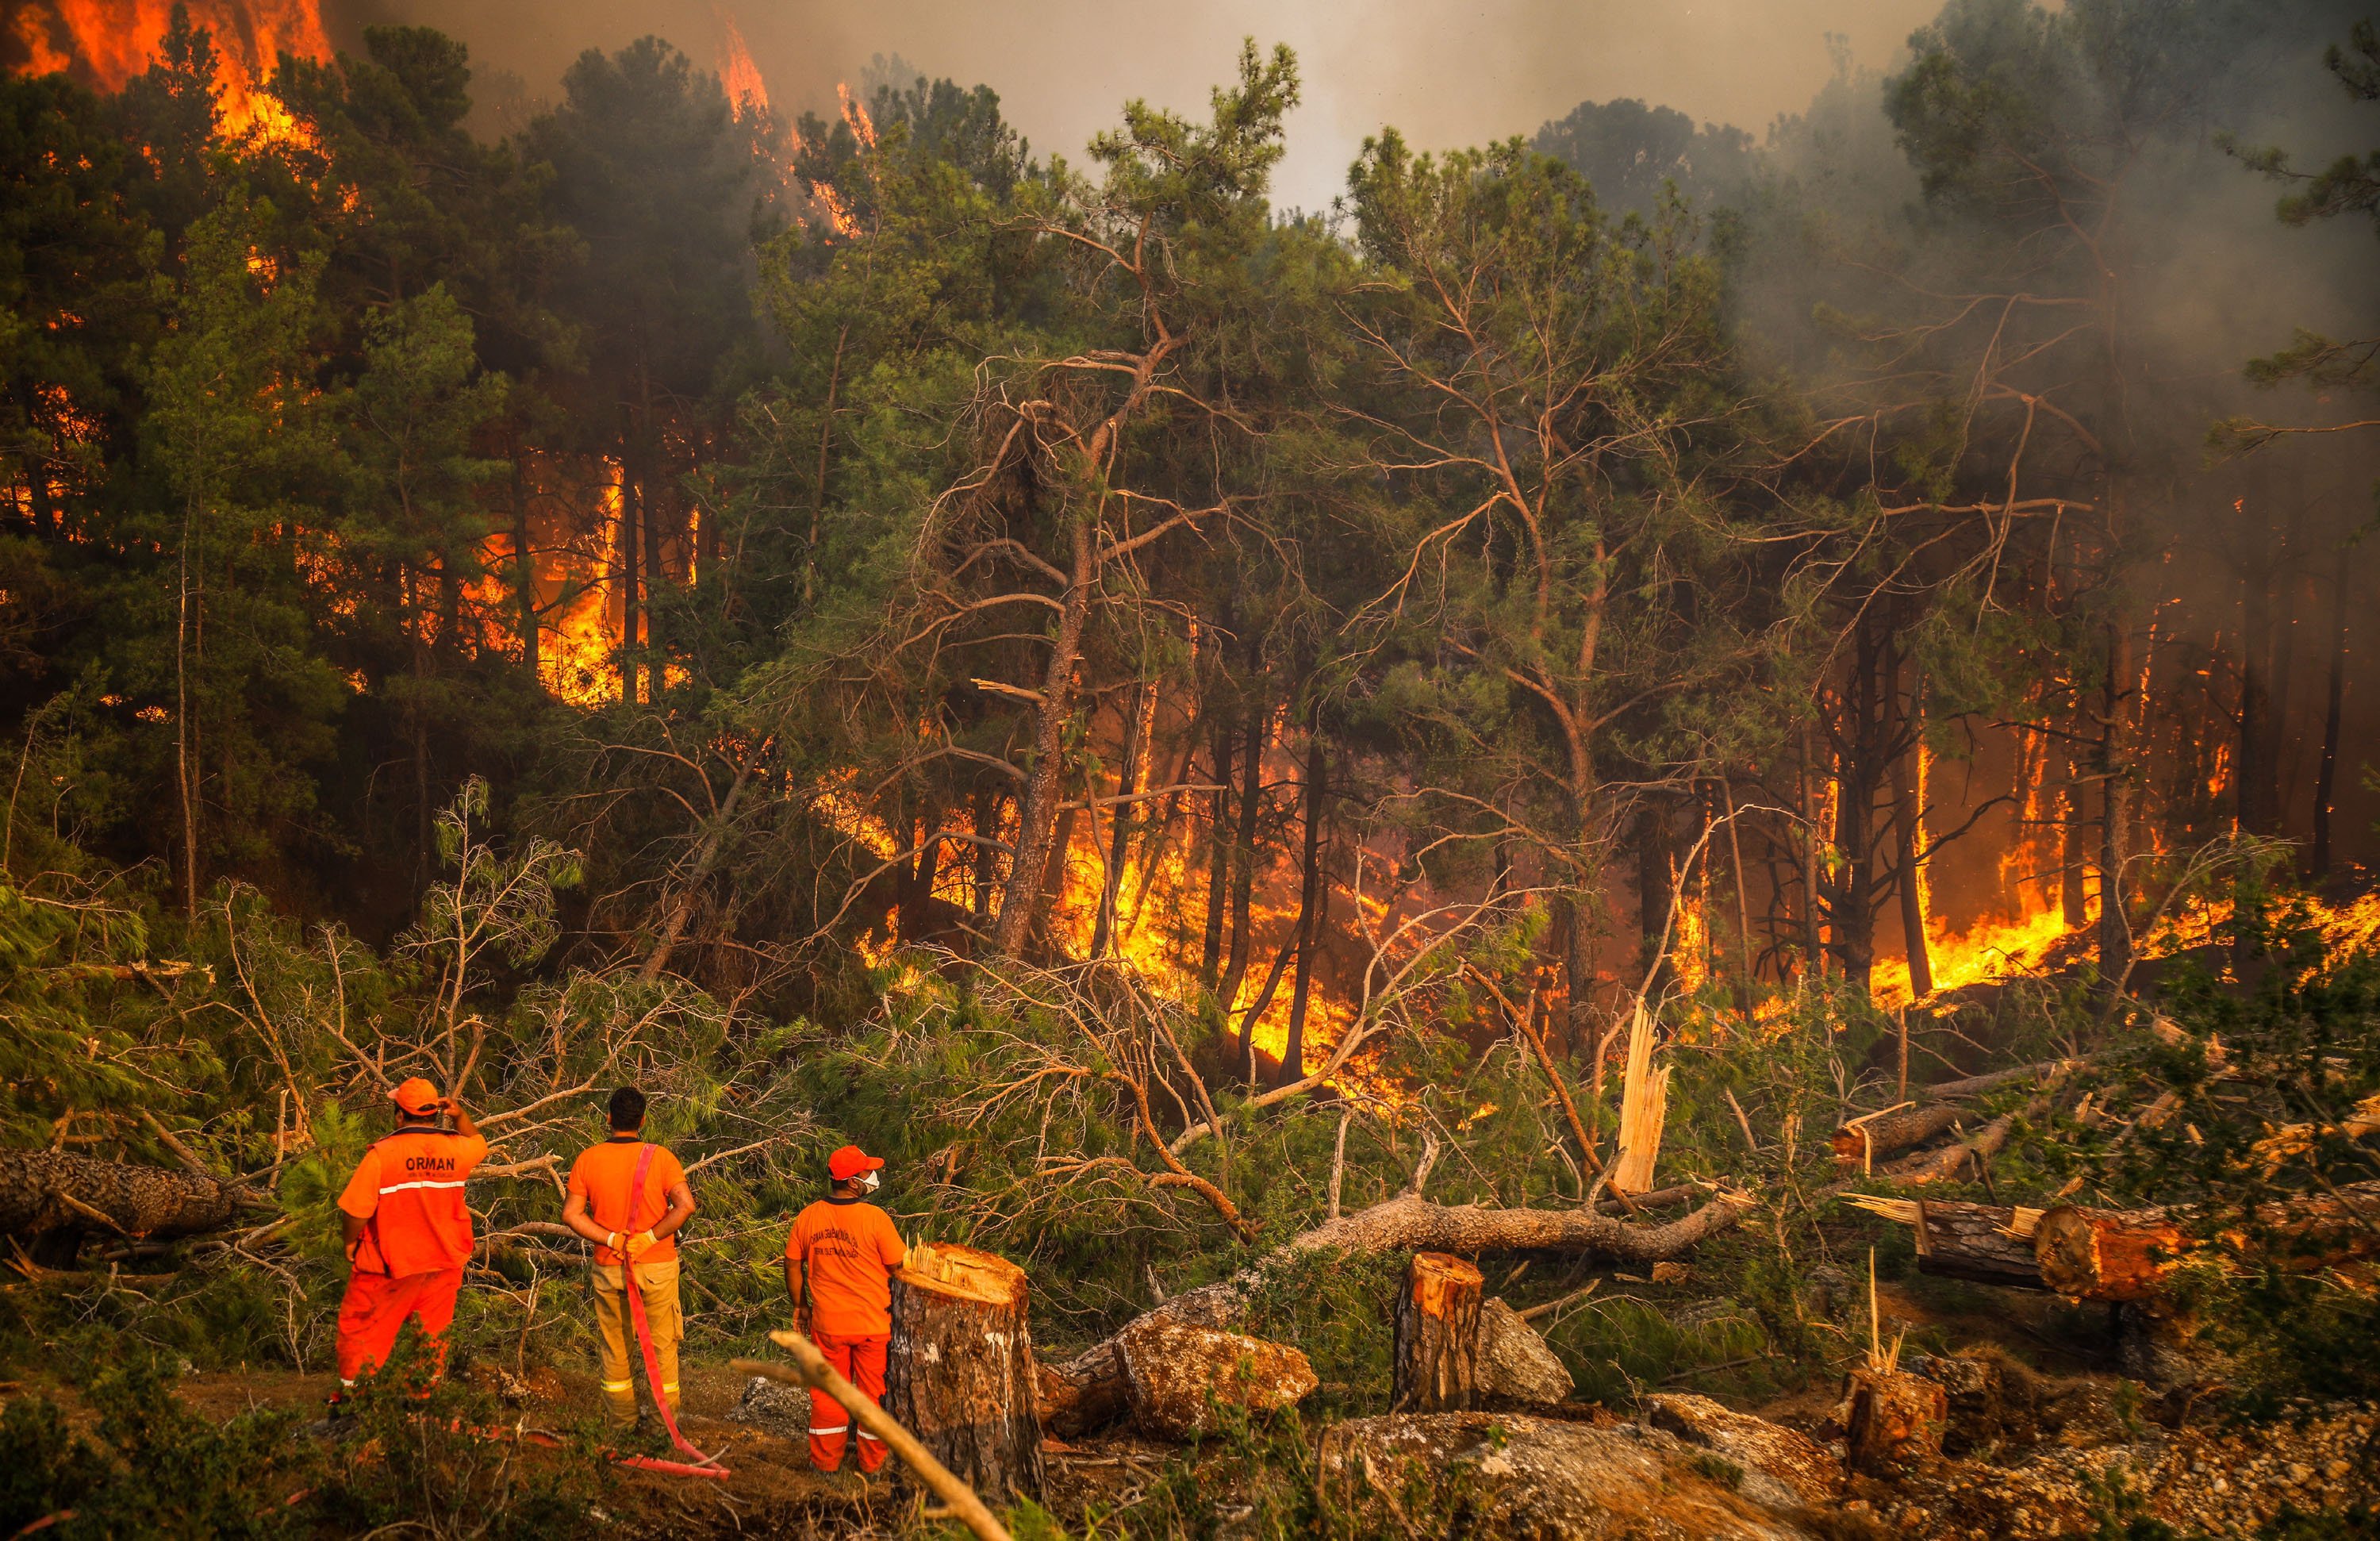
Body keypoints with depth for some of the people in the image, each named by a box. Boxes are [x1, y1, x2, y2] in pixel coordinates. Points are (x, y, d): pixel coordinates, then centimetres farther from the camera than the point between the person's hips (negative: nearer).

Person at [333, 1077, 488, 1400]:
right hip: (442, 1263, 4)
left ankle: (351, 1397, 15)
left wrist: (350, 1242, 1)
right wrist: (460, 1114, 7)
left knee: (360, 1327, 11)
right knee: (432, 1333, 14)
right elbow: (479, 1144, 22)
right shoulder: (456, 1149, -4)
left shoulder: (382, 1155, -18)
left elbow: (355, 1209, -16)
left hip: (390, 1264, -4)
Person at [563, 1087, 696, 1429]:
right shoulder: (660, 1158, -7)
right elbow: (685, 1205, -18)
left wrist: (611, 1239, -8)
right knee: (662, 1347, 8)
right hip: (657, 1267, -2)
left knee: (616, 1349, 14)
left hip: (608, 1269, 2)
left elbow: (571, 1214, -7)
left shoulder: (587, 1159, -1)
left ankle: (622, 1426, 21)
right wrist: (649, 1238, -13)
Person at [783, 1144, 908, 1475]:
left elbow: (792, 1265, 4)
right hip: (873, 1324, -3)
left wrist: (799, 1307, 18)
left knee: (828, 1391, 17)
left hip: (827, 1324, 3)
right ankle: (872, 1462, 24)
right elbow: (899, 1268, -11)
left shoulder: (807, 1217, -6)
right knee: (873, 1391, 13)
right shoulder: (875, 1218, -18)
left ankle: (825, 1460, 26)